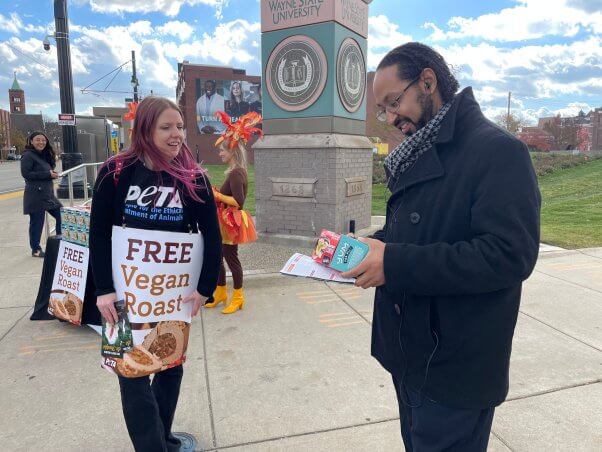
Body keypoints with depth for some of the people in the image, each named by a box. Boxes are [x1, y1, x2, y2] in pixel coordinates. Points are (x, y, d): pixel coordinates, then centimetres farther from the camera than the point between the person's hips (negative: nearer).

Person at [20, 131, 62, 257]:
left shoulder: (45, 155, 16)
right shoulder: (28, 155, -8)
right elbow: (26, 174, -17)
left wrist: (53, 174, 1)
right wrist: (48, 174, -17)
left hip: (48, 194, 8)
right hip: (36, 195, -8)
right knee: (37, 222, -1)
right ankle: (36, 250, 11)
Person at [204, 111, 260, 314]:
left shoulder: (236, 173, -18)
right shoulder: (235, 171, 12)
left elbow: (238, 202, -25)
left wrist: (217, 195, -18)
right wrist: (217, 194, 7)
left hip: (231, 223, -10)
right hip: (226, 222, 10)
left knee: (231, 258, 0)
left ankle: (238, 297, 15)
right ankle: (220, 293, 32)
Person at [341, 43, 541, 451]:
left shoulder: (499, 151, -17)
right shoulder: (421, 155, 10)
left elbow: (509, 256, -26)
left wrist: (396, 263, -27)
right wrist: (367, 246, -2)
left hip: (454, 369, -8)